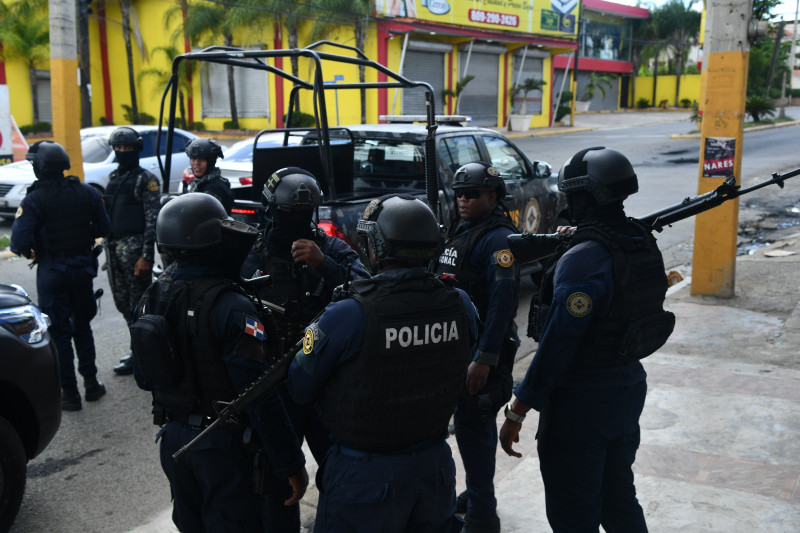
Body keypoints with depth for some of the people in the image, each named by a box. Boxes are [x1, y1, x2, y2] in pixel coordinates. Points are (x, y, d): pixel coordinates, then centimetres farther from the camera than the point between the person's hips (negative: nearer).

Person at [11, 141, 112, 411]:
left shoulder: (34, 200, -16)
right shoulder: (87, 192, -3)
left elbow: (20, 241, -20)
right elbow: (104, 228, 1)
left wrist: (28, 252, 1)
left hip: (52, 272, -4)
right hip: (83, 267, 4)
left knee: (58, 331, 6)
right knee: (82, 326, 19)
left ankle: (69, 392, 9)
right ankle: (91, 383, 24)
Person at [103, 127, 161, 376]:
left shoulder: (146, 179, -7)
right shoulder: (113, 178, 16)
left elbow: (153, 220, -13)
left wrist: (147, 256, -19)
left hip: (134, 247, -8)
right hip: (113, 247, 8)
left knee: (138, 304, -1)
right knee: (122, 302, 13)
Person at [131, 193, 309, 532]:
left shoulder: (152, 300, -2)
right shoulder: (232, 309, -24)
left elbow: (143, 376, 9)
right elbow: (259, 395, -25)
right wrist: (291, 463, -17)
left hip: (173, 439, 7)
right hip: (223, 446, -6)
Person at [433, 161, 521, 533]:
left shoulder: (498, 238, -17)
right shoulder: (461, 232, 13)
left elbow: (502, 302, -25)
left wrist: (484, 359, -28)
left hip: (482, 348, -9)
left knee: (473, 426, -5)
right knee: (469, 422, 20)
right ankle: (476, 493, 37)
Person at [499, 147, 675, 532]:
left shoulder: (582, 259, -25)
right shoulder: (643, 242, 1)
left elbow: (557, 343, -26)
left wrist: (517, 412, -20)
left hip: (582, 403, -8)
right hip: (629, 389, 8)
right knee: (618, 500, 24)